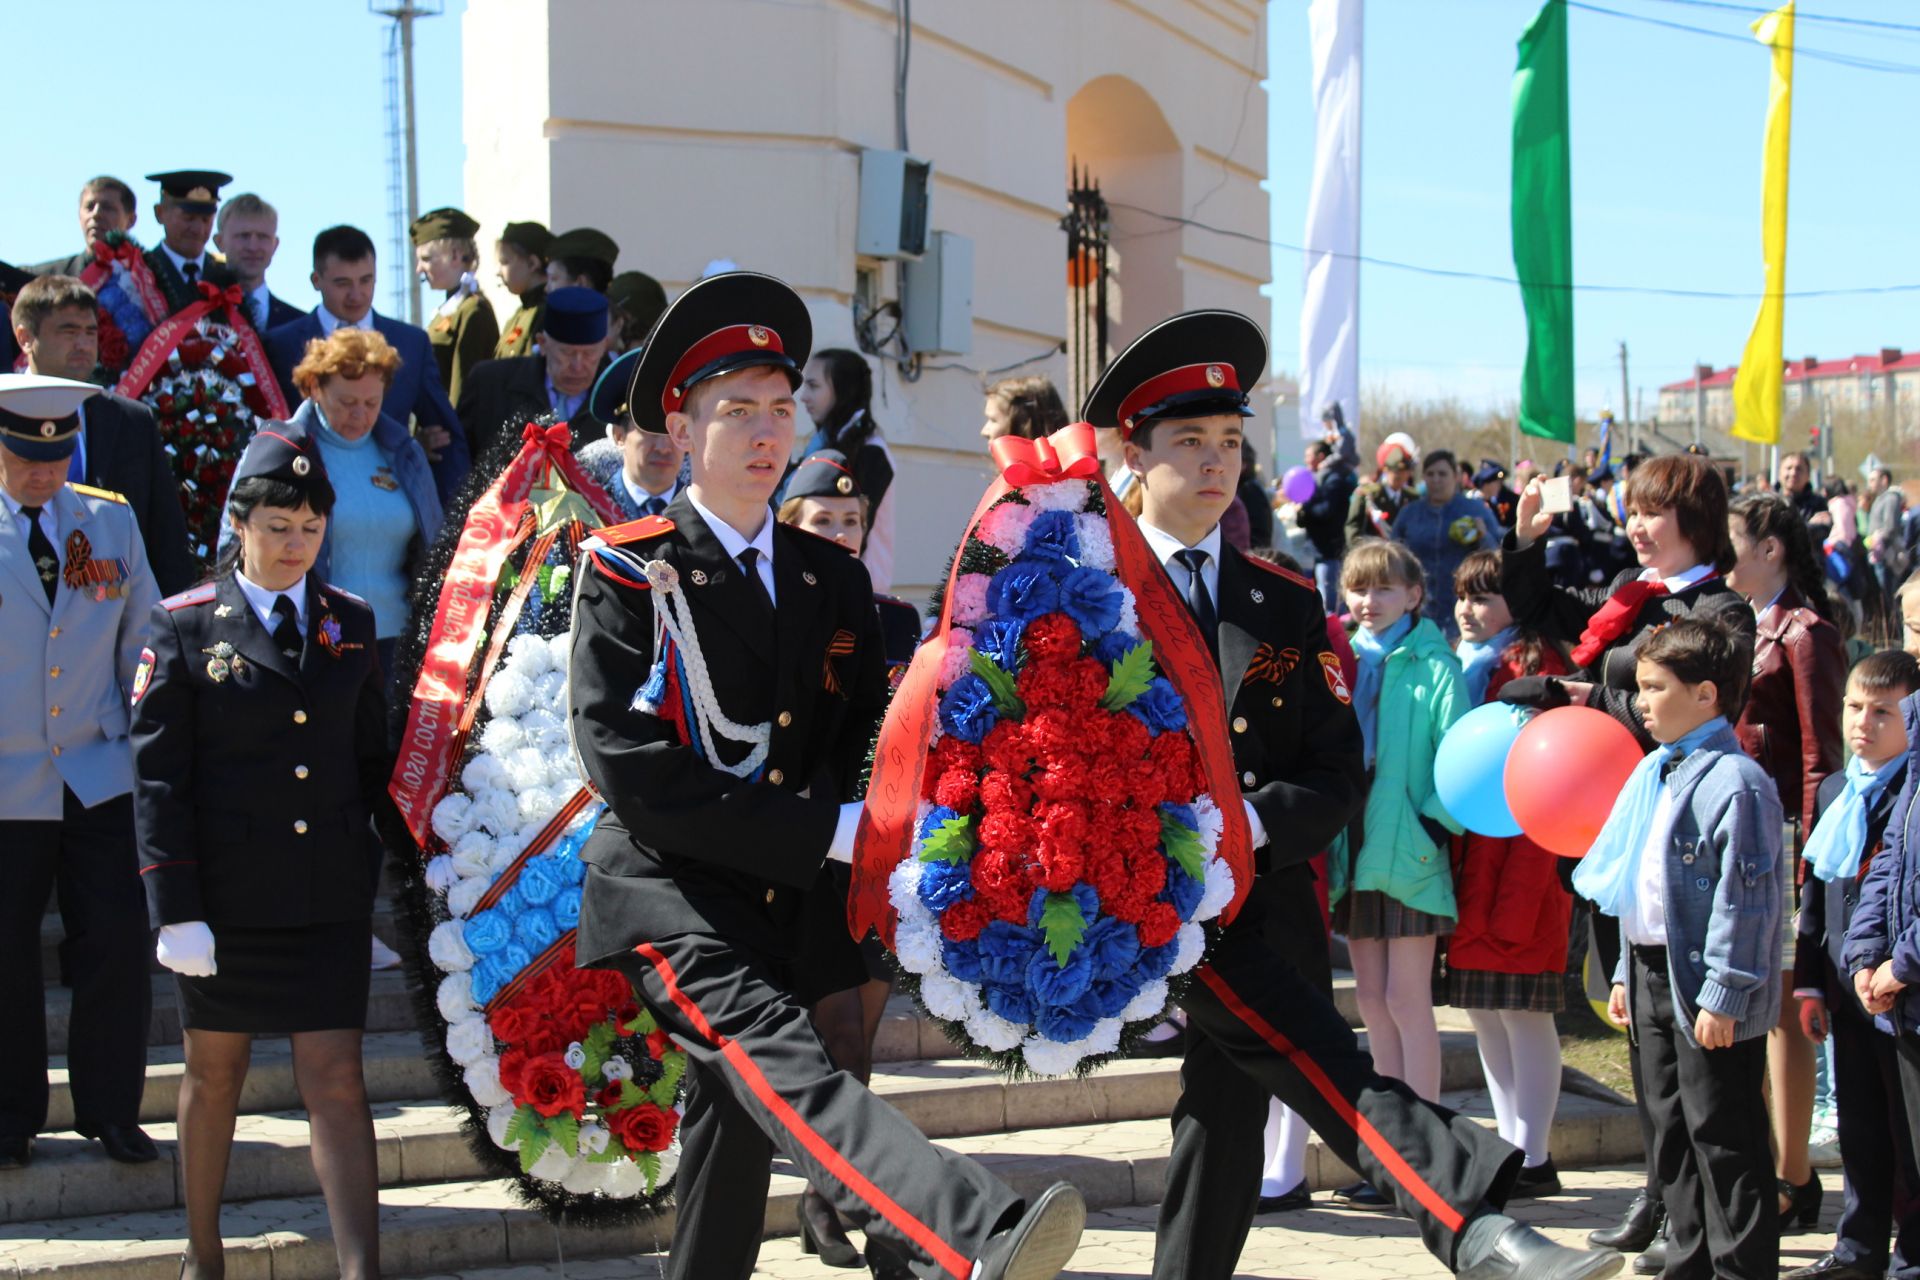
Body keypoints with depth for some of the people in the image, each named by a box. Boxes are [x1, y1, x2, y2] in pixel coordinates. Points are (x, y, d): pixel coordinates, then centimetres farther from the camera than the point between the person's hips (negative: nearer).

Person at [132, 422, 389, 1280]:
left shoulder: (351, 624, 7)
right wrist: (174, 909, -11)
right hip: (224, 894, -2)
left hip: (331, 894, 2)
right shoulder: (185, 627, -3)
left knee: (336, 1078, -4)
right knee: (215, 1073, 12)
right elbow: (158, 778, -5)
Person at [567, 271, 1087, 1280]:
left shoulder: (834, 580, 15)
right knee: (776, 1060, -29)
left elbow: (866, 742, 20)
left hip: (792, 902, 7)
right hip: (673, 894, -7)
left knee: (736, 1123, 11)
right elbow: (630, 769, -12)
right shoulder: (626, 570, -2)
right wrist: (822, 832, -14)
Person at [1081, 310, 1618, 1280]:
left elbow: (1335, 776, 7)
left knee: (1226, 1113, 6)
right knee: (1312, 1056, -23)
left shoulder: (1287, 607, 13)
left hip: (1247, 898, 5)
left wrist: (1244, 824, -12)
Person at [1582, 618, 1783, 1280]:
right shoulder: (1656, 773, 12)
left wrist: (1723, 996, -21)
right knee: (1671, 1130, 15)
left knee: (1722, 1139, -3)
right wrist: (1626, 972, 18)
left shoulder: (1734, 782, -17)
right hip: (1653, 975, 9)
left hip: (1704, 982, -9)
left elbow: (1744, 901, -19)